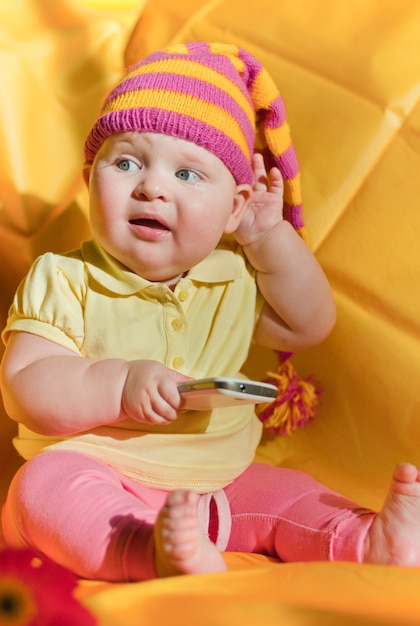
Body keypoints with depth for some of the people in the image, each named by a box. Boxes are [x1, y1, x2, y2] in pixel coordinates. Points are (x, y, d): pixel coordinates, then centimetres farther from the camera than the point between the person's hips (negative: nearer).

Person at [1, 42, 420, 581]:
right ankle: (153, 551, -51)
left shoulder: (234, 277, 5)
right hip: (95, 479, -5)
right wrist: (120, 383, -33)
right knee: (45, 482, -33)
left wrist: (272, 236, -2)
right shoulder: (62, 280, -10)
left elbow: (308, 325, 8)